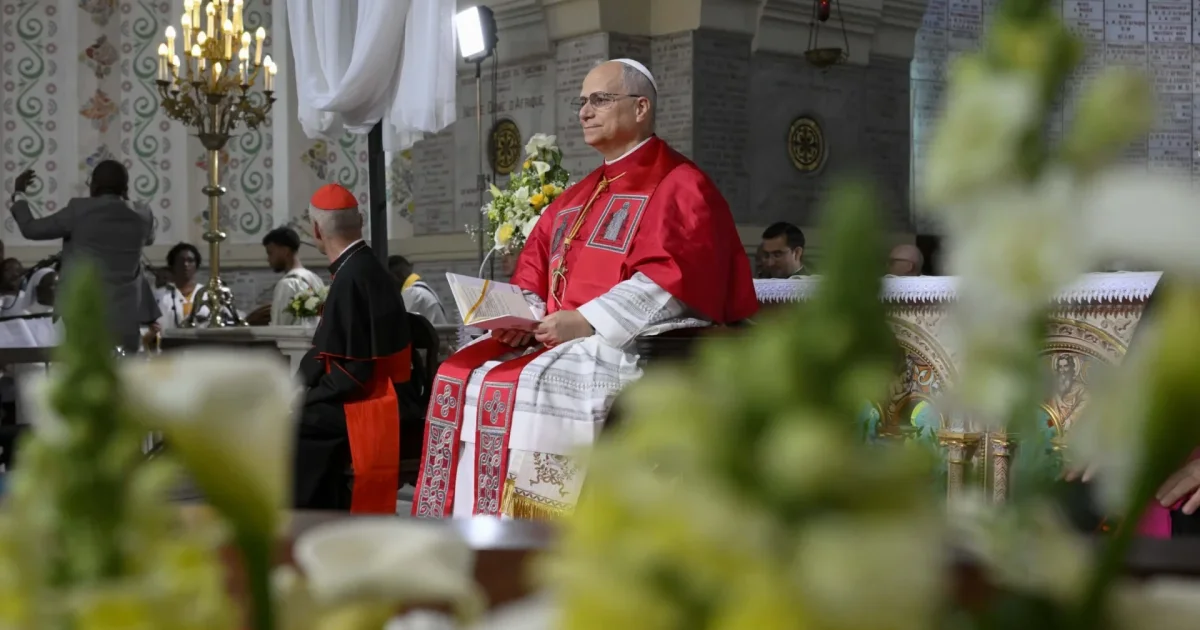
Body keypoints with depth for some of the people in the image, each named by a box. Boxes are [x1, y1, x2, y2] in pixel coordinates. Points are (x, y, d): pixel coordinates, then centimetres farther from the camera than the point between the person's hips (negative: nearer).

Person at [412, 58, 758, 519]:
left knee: (521, 386, -29)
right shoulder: (579, 196, 23)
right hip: (556, 337, 8)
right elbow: (535, 269, 19)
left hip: (634, 344, -8)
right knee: (461, 374, -10)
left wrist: (586, 320, -21)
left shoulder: (678, 186, -2)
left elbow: (670, 278, -15)